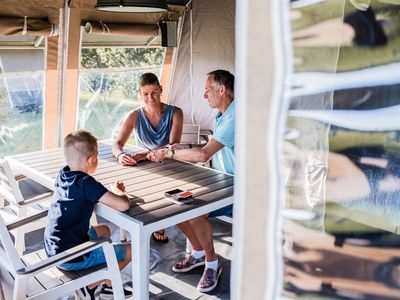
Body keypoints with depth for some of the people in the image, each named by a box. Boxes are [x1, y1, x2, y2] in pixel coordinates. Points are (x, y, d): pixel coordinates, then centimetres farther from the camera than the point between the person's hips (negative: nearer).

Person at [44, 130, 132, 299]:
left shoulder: (62, 174, -1)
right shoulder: (86, 183, -24)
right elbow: (124, 205, -31)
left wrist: (112, 190, 3)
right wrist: (118, 191, -9)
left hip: (53, 250, 9)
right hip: (71, 258, -9)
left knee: (103, 231, 30)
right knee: (130, 251, 4)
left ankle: (109, 285, 31)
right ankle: (89, 286, 12)